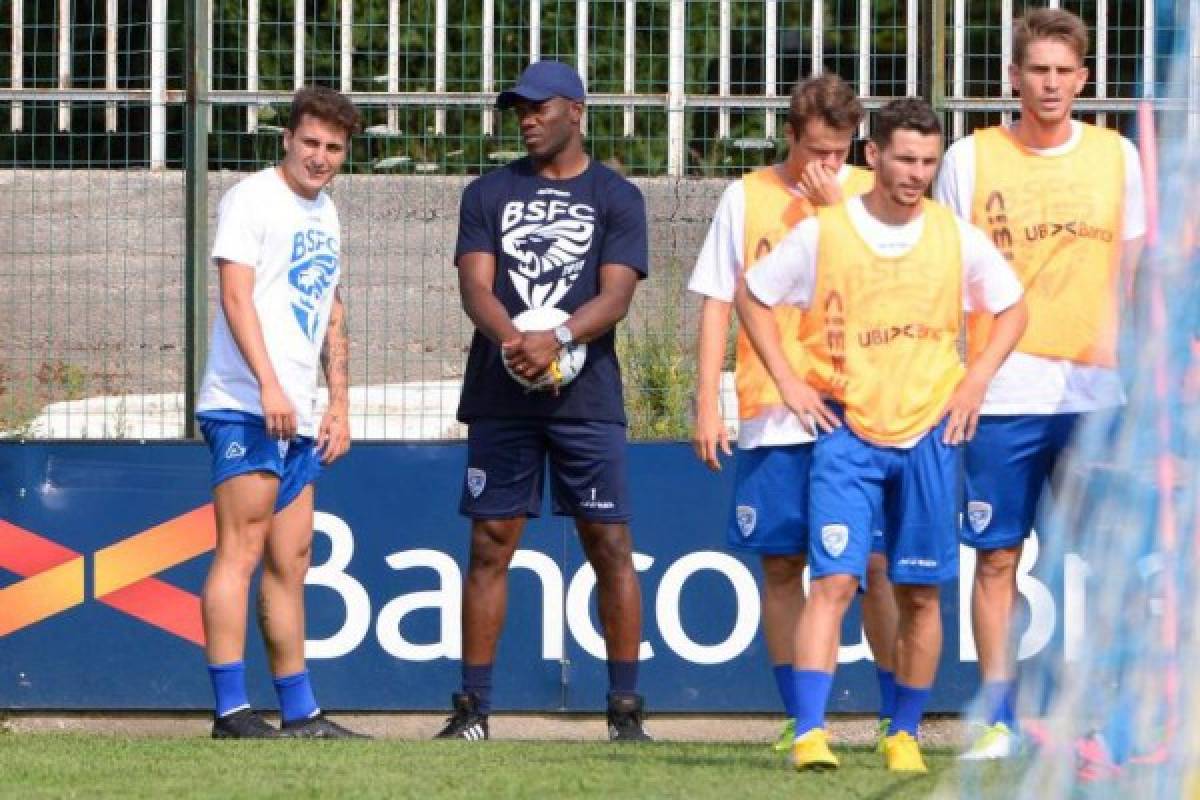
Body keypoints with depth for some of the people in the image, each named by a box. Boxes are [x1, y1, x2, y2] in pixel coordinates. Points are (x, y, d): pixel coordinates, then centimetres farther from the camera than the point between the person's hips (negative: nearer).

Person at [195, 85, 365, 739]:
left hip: (298, 416, 8)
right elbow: (236, 297, -14)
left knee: (290, 562, 9)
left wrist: (338, 404, 18)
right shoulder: (252, 200, -4)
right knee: (241, 551, -12)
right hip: (246, 408, -8)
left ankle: (299, 711, 12)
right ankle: (231, 710, -16)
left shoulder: (326, 215, 21)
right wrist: (269, 385, -23)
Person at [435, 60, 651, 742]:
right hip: (501, 397, 2)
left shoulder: (616, 198, 6)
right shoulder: (490, 193, 13)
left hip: (587, 399, -2)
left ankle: (627, 710, -1)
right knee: (491, 544, 1)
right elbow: (476, 284, 1)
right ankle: (474, 707, 6)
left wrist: (555, 340, -23)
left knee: (610, 544, -5)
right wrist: (513, 342, -20)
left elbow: (615, 296, -5)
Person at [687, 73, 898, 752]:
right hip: (772, 416, 1)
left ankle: (897, 714, 4)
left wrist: (837, 211, -12)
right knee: (782, 564, 3)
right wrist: (707, 407, 2)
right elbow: (719, 305, 7)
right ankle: (799, 717, 11)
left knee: (875, 562, -4)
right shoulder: (747, 198, 6)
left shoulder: (868, 195, 5)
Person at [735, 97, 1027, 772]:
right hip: (846, 431, -2)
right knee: (834, 580, -14)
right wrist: (788, 381, 2)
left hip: (930, 434, 2)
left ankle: (905, 735, 17)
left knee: (921, 592, 5)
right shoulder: (822, 232, -3)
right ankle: (810, 734, -21)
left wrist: (977, 380, 2)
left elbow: (1013, 309, 15)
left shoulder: (956, 236, 2)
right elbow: (752, 296, 9)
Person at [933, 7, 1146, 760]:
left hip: (1093, 390, 1)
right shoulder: (971, 160, 3)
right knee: (996, 557, -1)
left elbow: (1130, 269, 12)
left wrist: (1117, 346, 2)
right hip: (1002, 392, -1)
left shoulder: (1116, 157, 7)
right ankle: (1000, 718, 5)